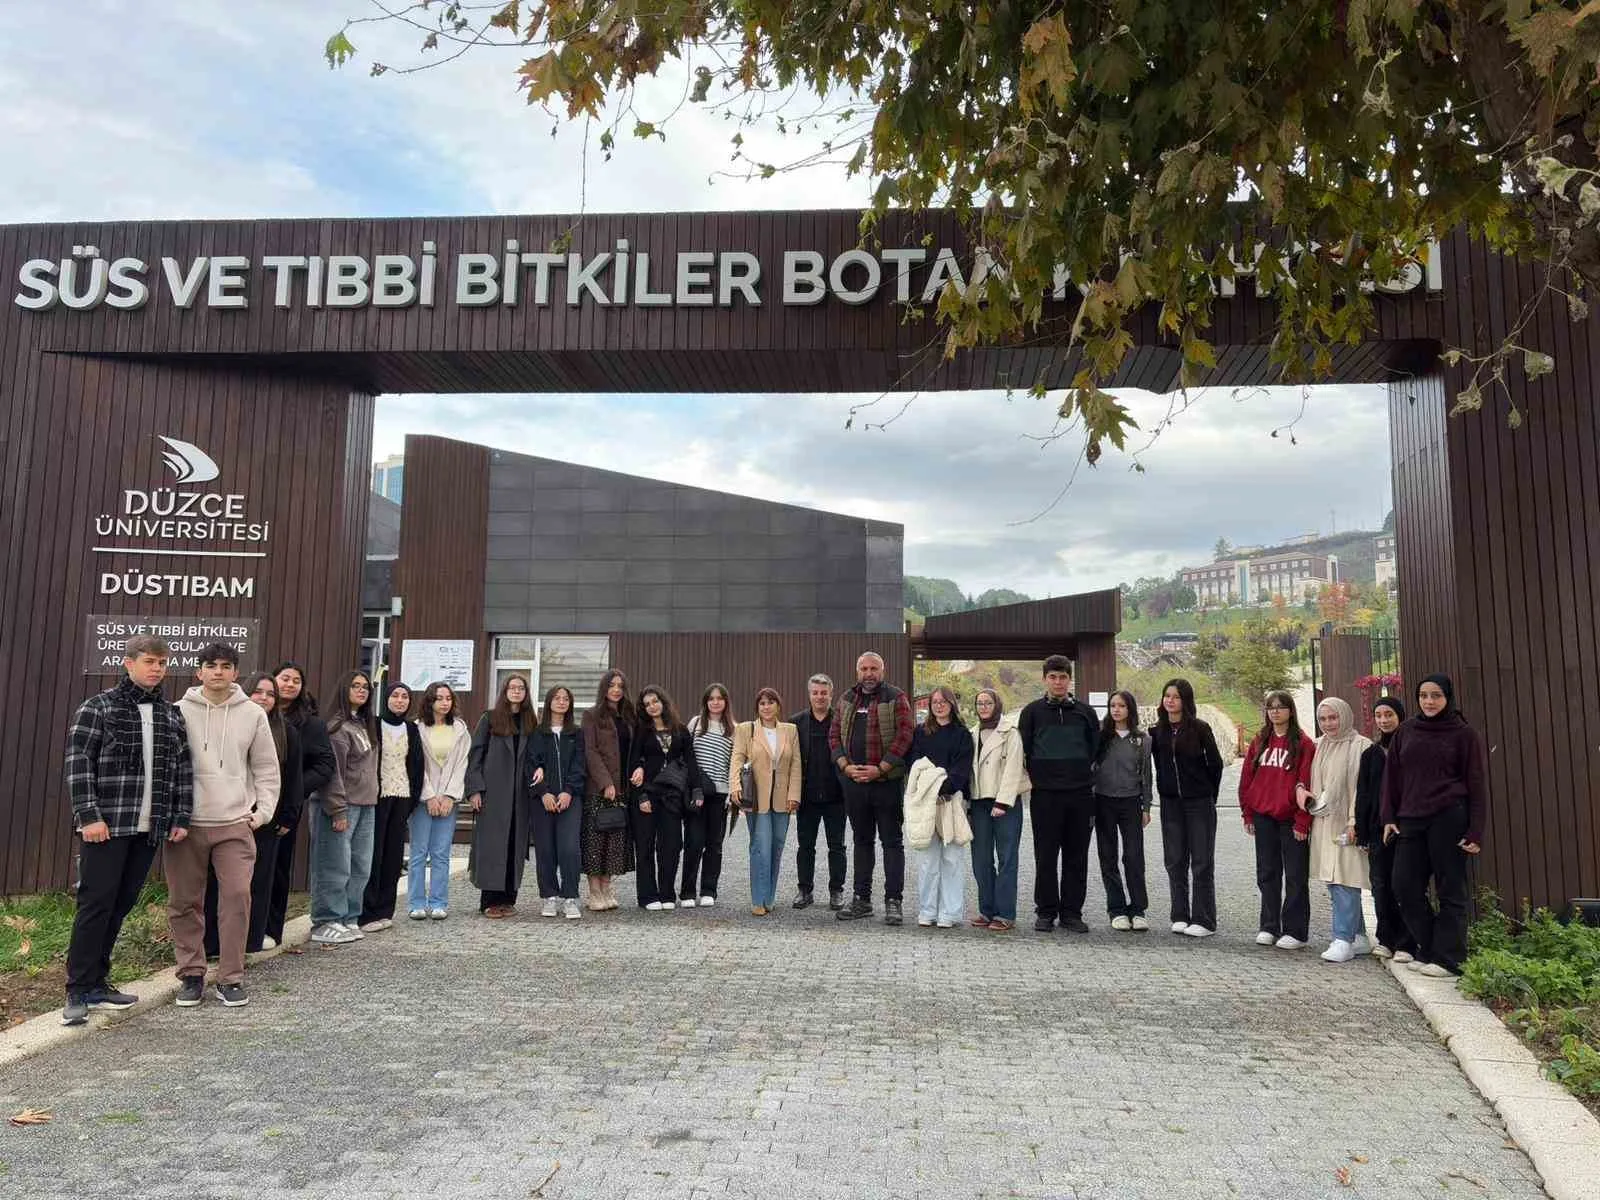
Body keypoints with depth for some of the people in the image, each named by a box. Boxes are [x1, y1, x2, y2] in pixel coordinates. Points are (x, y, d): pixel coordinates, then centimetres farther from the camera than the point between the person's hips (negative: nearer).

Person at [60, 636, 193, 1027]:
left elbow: (183, 769, 13)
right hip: (107, 826, -5)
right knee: (96, 904, -3)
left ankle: (96, 982, 21)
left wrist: (181, 817, 7)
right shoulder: (98, 708, -2)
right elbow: (78, 764, -7)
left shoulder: (171, 716, 12)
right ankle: (78, 992, 5)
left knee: (121, 906, 10)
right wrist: (89, 815, -14)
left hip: (149, 829, 5)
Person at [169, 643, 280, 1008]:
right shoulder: (179, 711, 2)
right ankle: (191, 974, 20)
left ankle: (231, 978, 6)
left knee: (237, 897, -6)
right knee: (184, 902, 6)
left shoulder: (253, 714, 5)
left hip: (235, 824, 0)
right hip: (186, 824, 0)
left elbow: (266, 769, 10)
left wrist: (263, 811, 3)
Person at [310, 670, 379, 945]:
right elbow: (334, 771, -14)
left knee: (361, 868, 9)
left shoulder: (366, 725, 18)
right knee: (337, 868, -4)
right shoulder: (338, 726, -10)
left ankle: (348, 919, 17)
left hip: (366, 806, 9)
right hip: (344, 805, -9)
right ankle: (326, 923, 3)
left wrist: (372, 798, 13)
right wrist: (338, 810, -16)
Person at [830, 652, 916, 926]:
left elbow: (905, 735, -11)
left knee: (892, 841, 1)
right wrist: (846, 766, -6)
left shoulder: (895, 698, -3)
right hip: (853, 781, 5)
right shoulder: (846, 700, 12)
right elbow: (834, 735, 10)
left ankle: (893, 901, 6)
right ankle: (862, 899, 22)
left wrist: (879, 769, -16)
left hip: (887, 782, -5)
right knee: (861, 841, 13)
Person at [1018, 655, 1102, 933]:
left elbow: (1096, 748, 14)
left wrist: (1089, 777, 6)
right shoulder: (1033, 711, 4)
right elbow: (1023, 749, 5)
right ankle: (1046, 912, 12)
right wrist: (1036, 776, -2)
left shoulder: (1085, 712, 9)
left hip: (1080, 793, 2)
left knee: (1076, 857, 6)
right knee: (1045, 857, 2)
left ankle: (1072, 912, 15)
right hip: (1045, 794, -2)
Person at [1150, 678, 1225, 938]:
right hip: (1171, 803, 4)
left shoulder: (1199, 728, -6)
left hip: (1199, 803, -4)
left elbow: (1215, 763, 0)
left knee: (1202, 862, 1)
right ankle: (1180, 916, 16)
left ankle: (1204, 920, 6)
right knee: (1175, 861, 8)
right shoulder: (1157, 731, 4)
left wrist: (1209, 794, 5)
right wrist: (1163, 790, 7)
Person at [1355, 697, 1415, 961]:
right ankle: (1386, 940, 17)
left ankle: (1406, 944, 6)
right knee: (1381, 887, 7)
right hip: (1378, 829, 4)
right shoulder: (1370, 754, 12)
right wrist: (1362, 833, 7)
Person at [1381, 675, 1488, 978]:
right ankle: (1427, 951, 15)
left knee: (1450, 890, 0)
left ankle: (1448, 959, 8)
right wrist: (1389, 817, 6)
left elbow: (1477, 784, 0)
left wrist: (1475, 832, -6)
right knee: (1405, 887, 1)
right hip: (1410, 820, 5)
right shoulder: (1406, 732, 12)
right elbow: (1392, 776, 14)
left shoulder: (1464, 734, 1)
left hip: (1449, 818, -4)